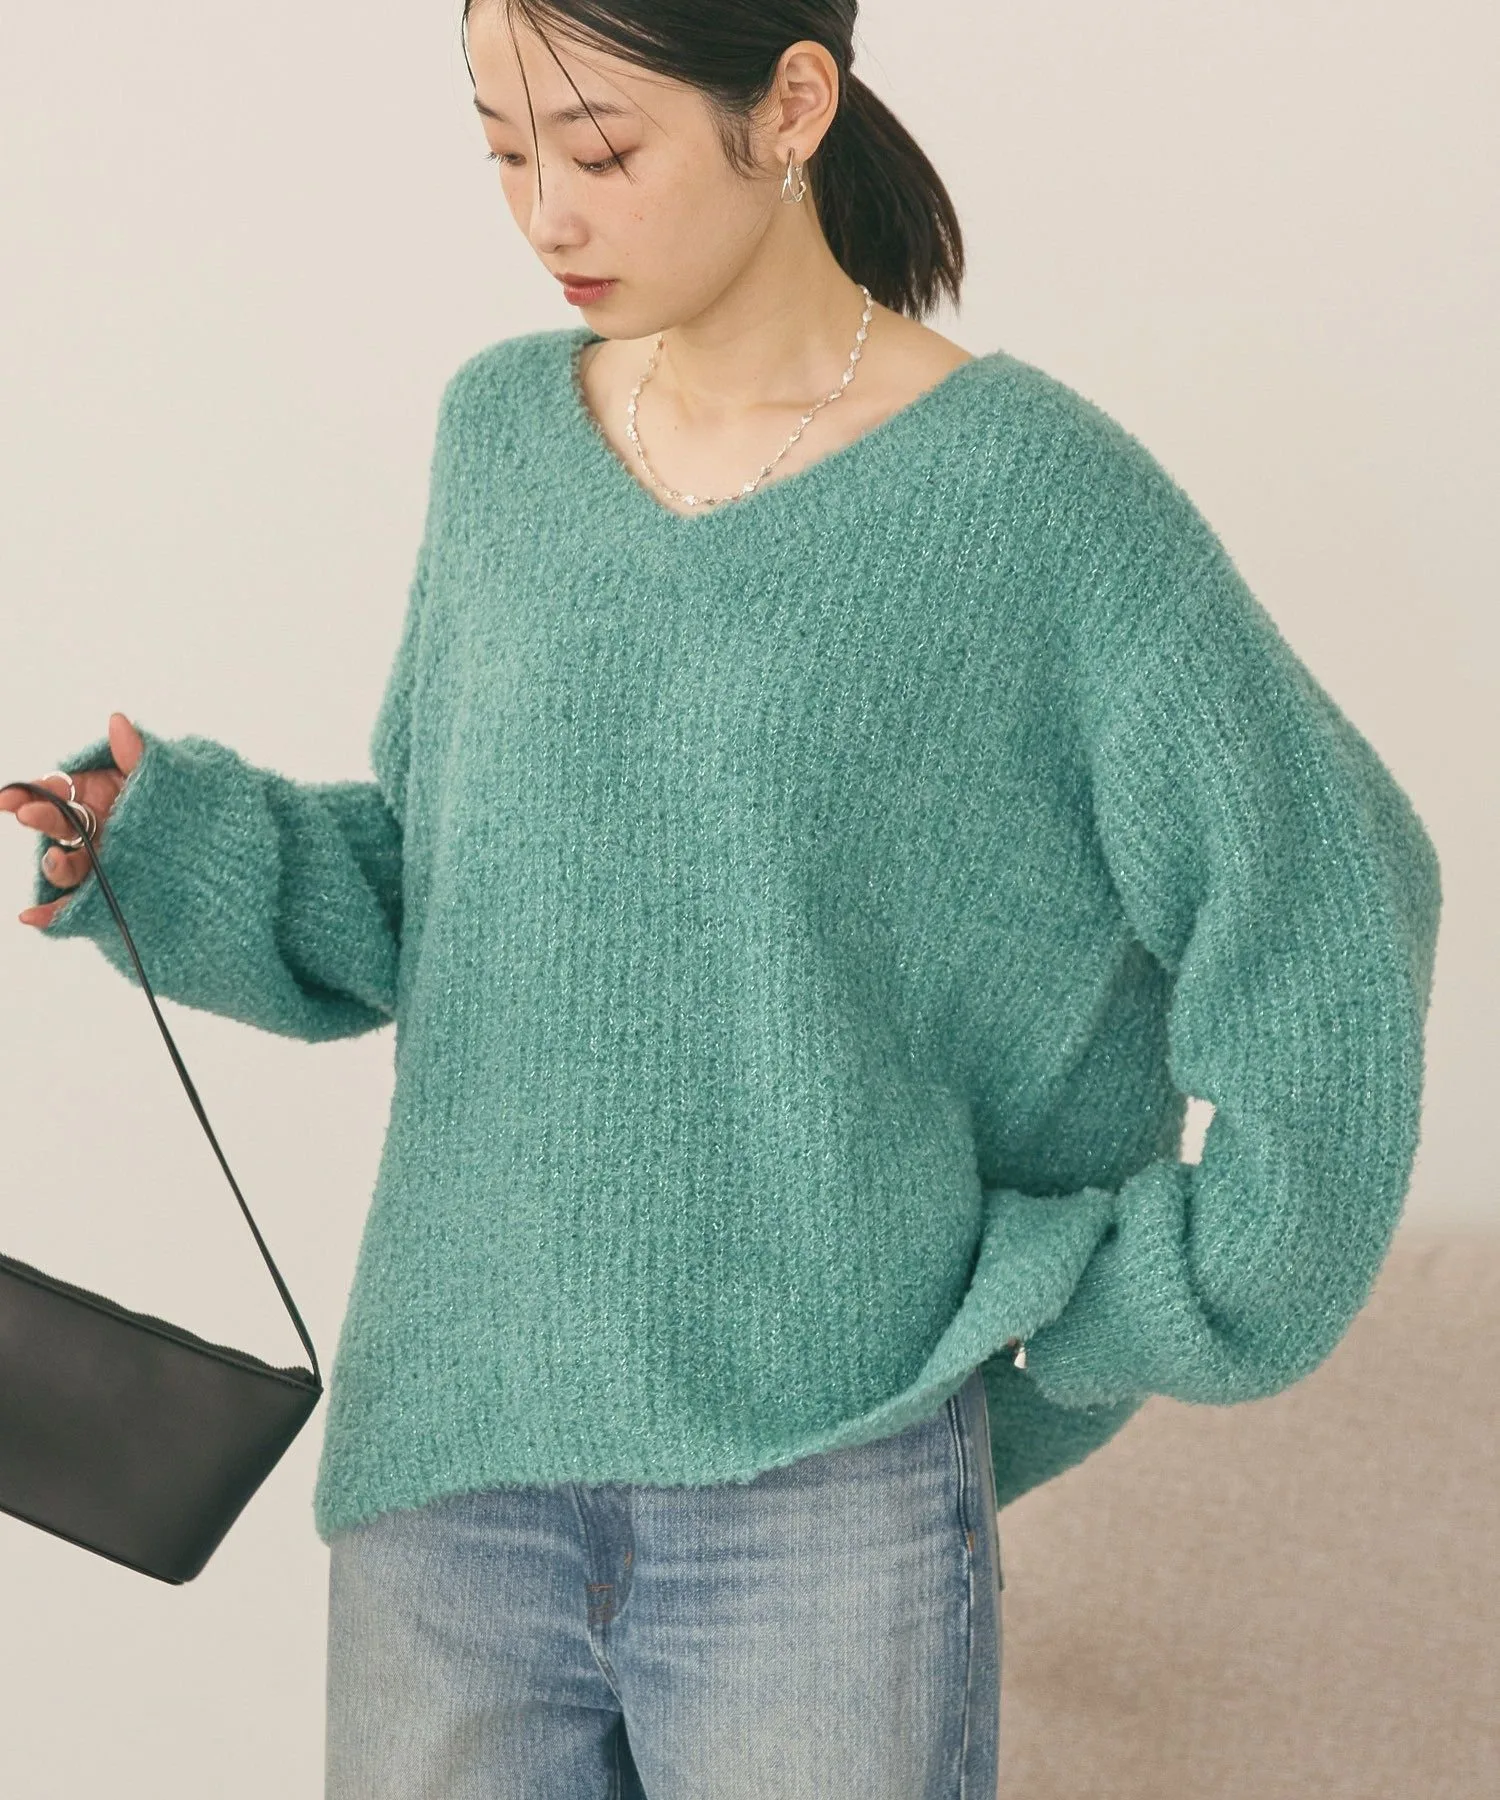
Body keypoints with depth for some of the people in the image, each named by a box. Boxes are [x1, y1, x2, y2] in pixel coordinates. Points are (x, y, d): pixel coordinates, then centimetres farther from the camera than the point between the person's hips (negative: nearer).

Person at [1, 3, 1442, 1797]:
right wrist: (154, 838, -3)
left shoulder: (1039, 495, -7)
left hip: (826, 1492, -4)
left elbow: (1318, 930, -2)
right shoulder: (505, 435, 7)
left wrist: (1137, 1308, 0)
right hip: (451, 1467, 4)